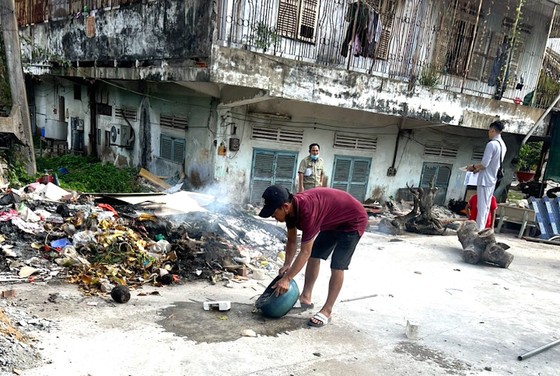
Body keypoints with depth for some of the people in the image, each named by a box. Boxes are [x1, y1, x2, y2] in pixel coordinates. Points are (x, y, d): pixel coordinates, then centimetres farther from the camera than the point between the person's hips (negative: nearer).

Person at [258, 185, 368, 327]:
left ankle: (327, 311, -2)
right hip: (334, 221, 9)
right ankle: (305, 298, 18)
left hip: (353, 220, -9)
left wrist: (287, 279, -31)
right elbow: (292, 240, 1)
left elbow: (305, 252, -34)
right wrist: (287, 265, -9)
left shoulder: (306, 210, -38)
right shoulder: (291, 208, -12)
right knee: (315, 255, 8)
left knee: (337, 265, -11)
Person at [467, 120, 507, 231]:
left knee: (481, 206, -5)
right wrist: (478, 169, 16)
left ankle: (478, 229, -1)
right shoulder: (503, 145, 11)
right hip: (492, 180, 9)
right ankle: (481, 228, 20)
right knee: (486, 206, 13)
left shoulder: (491, 144, -18)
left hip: (485, 180, -9)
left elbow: (484, 164, -21)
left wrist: (473, 167, -4)